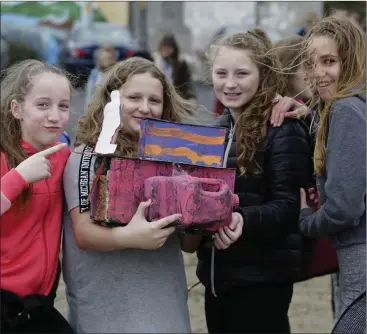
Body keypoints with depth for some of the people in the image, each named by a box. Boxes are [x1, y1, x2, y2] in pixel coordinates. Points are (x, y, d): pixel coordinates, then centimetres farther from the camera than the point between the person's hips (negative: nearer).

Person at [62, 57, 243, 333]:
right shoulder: (86, 158, -4)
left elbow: (186, 240, 13)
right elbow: (84, 232, -13)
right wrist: (130, 236, -31)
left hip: (167, 304, 5)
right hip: (108, 309, -4)